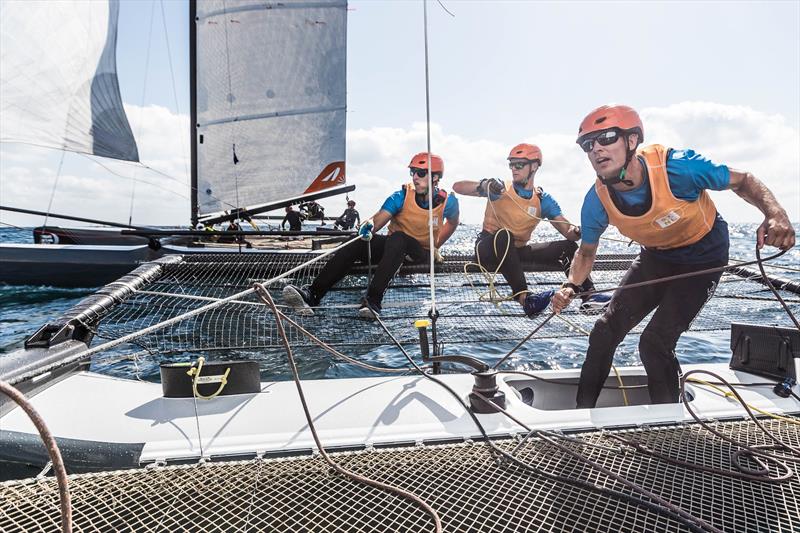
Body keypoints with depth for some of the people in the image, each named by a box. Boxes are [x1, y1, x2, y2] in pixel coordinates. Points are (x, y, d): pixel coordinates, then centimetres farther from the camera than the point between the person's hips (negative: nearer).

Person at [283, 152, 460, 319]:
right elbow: (379, 218, -24)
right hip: (392, 245, 2)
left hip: (421, 252, -2)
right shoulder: (402, 196, -10)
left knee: (398, 238, -39)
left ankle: (373, 300, -48)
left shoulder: (448, 202, -9)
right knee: (357, 244, -27)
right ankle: (312, 294, -35)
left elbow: (453, 222, 15)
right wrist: (369, 225, -48)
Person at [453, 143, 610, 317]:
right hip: (489, 250, -4)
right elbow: (457, 187, -15)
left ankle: (589, 295, -18)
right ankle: (524, 297, -44)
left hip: (517, 251, 4)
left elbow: (568, 230, -7)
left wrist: (577, 231, -31)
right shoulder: (500, 189, -5)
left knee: (568, 247, -7)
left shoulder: (544, 200, 3)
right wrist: (483, 185, -33)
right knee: (503, 235, -38)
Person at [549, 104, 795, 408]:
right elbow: (587, 252, -2)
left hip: (702, 260, -4)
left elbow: (743, 181, -15)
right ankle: (582, 409, 18)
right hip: (655, 258, 4)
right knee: (605, 331, -2)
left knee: (655, 342, -16)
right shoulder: (597, 202, -20)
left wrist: (775, 215, -35)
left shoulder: (677, 167, -32)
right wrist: (571, 287, -21)